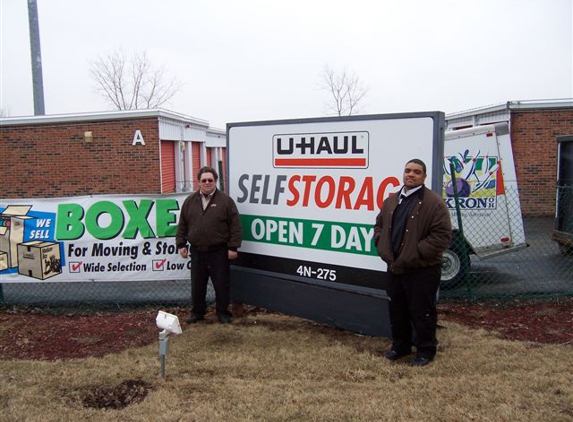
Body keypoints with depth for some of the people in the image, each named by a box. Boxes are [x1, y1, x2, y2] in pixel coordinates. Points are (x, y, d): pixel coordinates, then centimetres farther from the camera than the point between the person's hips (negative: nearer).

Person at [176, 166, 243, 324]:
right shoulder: (190, 201, 8)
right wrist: (181, 244, 6)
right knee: (197, 285, 12)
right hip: (197, 251, 3)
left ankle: (223, 313, 20)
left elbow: (235, 226, -6)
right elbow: (182, 225, 12)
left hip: (219, 252, -3)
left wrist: (233, 247, -9)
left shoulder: (225, 200, -4)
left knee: (221, 284, 5)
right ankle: (197, 312, 28)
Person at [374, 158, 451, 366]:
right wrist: (383, 247, 6)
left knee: (422, 312, 4)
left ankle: (425, 351, 22)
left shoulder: (433, 202, -10)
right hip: (395, 268, 7)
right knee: (397, 310, 17)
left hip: (422, 270, -6)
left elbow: (442, 234, -17)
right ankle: (400, 346, 34)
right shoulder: (391, 200, 11)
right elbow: (379, 225, 21)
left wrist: (417, 253, -19)